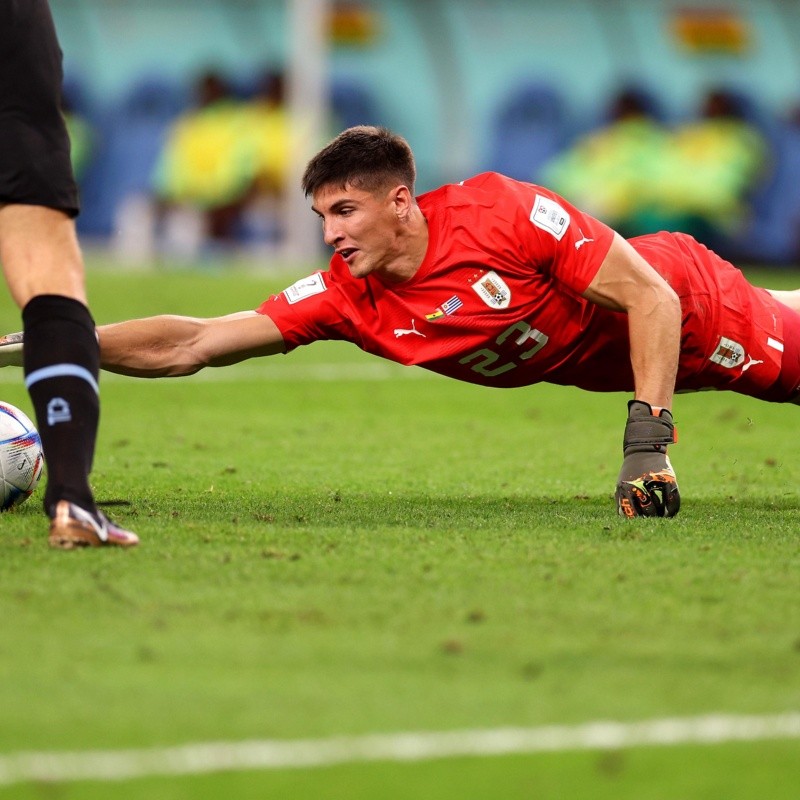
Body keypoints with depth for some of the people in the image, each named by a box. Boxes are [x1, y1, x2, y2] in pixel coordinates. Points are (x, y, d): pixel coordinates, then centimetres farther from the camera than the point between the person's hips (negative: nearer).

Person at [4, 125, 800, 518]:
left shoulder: (502, 210, -38)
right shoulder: (347, 298, -23)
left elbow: (653, 298, -34)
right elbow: (194, 344, -23)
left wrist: (647, 441, -41)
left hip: (687, 303, -5)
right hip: (597, 362, 5)